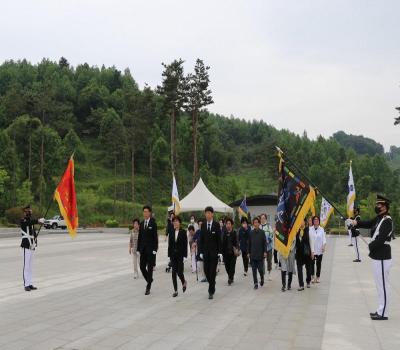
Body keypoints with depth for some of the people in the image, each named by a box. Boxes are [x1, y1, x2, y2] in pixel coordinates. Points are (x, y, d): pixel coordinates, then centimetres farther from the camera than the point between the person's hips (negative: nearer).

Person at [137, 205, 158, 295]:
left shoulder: (153, 223, -8)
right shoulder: (141, 224, 9)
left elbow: (155, 237, -10)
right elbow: (139, 237, 11)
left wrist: (155, 249, -14)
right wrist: (139, 249, 8)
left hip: (150, 249, -5)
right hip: (143, 249, 5)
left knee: (150, 268, 1)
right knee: (142, 267, 5)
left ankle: (148, 287, 10)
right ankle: (149, 280, 30)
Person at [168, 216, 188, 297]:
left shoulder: (183, 232, -4)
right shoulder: (171, 232, 6)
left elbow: (185, 244, -6)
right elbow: (170, 244, 8)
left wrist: (185, 256, -10)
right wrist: (169, 255, 4)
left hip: (180, 255, -3)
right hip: (173, 255, 3)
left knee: (179, 272, -6)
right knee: (174, 272, 1)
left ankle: (184, 282, 27)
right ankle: (175, 290, 8)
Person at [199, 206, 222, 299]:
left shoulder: (216, 225, -5)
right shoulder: (203, 225, 3)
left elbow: (219, 239, -4)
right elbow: (201, 239, 6)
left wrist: (220, 252, -8)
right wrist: (201, 252, 3)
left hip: (214, 252, -3)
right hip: (206, 252, 3)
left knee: (212, 271, -3)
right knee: (206, 271, 3)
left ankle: (211, 291, 5)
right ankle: (212, 285, 28)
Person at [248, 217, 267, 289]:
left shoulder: (262, 232, -3)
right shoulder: (251, 233, 3)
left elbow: (264, 242, -2)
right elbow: (249, 243, 8)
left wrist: (265, 252, -8)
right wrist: (249, 252, 7)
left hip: (260, 254, -2)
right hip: (253, 254, 2)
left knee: (260, 269, 0)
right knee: (254, 269, 3)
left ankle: (262, 278, 29)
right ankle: (256, 283, 11)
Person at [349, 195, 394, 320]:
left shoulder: (387, 221, -17)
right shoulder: (379, 218, 14)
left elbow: (381, 238, -23)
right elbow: (368, 224, 7)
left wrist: (370, 246, -8)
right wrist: (356, 223, -10)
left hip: (382, 258, -10)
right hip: (377, 257, 10)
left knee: (383, 285, -1)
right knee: (380, 285, 15)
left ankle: (383, 313, 7)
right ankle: (380, 310, 25)